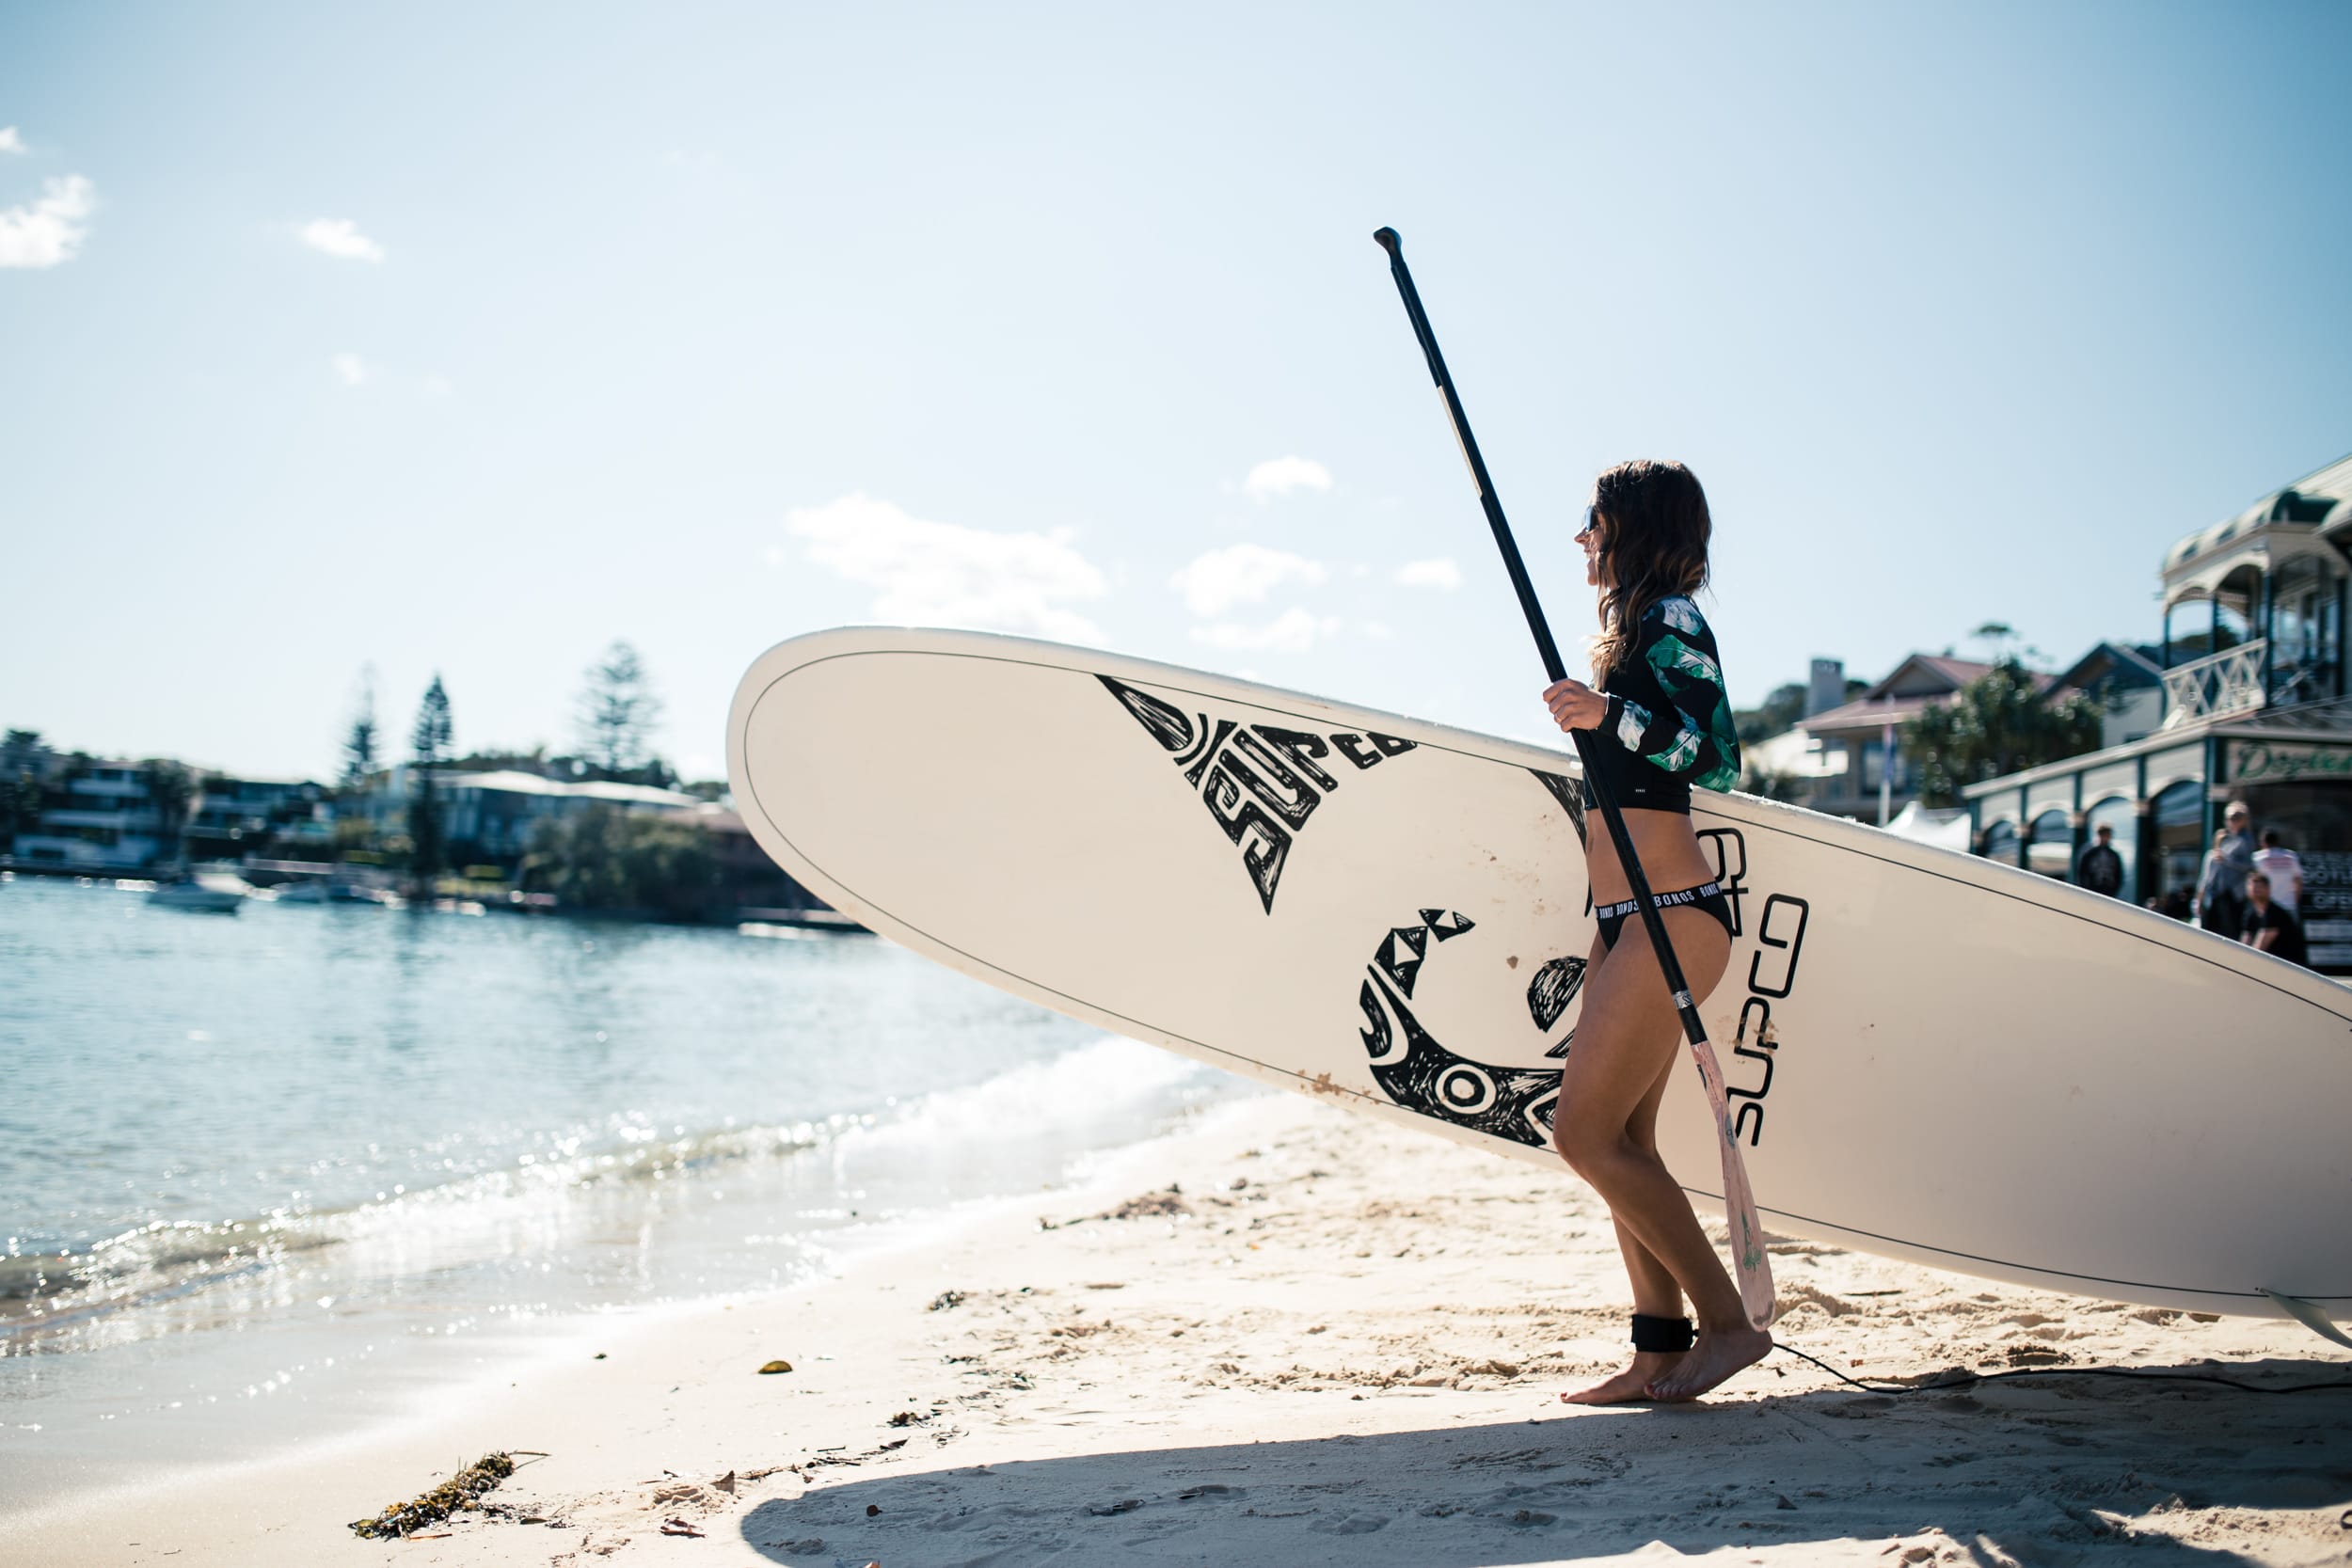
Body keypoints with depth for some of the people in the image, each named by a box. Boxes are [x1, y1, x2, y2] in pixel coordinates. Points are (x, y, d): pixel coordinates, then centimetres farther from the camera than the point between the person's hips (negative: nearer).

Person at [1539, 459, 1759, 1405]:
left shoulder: (1671, 621, -8)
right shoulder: (1629, 627, 20)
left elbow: (1718, 758, -20)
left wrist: (1610, 714, -29)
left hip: (1671, 916, -10)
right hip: (1628, 920, 10)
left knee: (1587, 1133, -12)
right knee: (1623, 1138, 8)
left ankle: (1727, 1322, -4)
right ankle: (1661, 1352, 13)